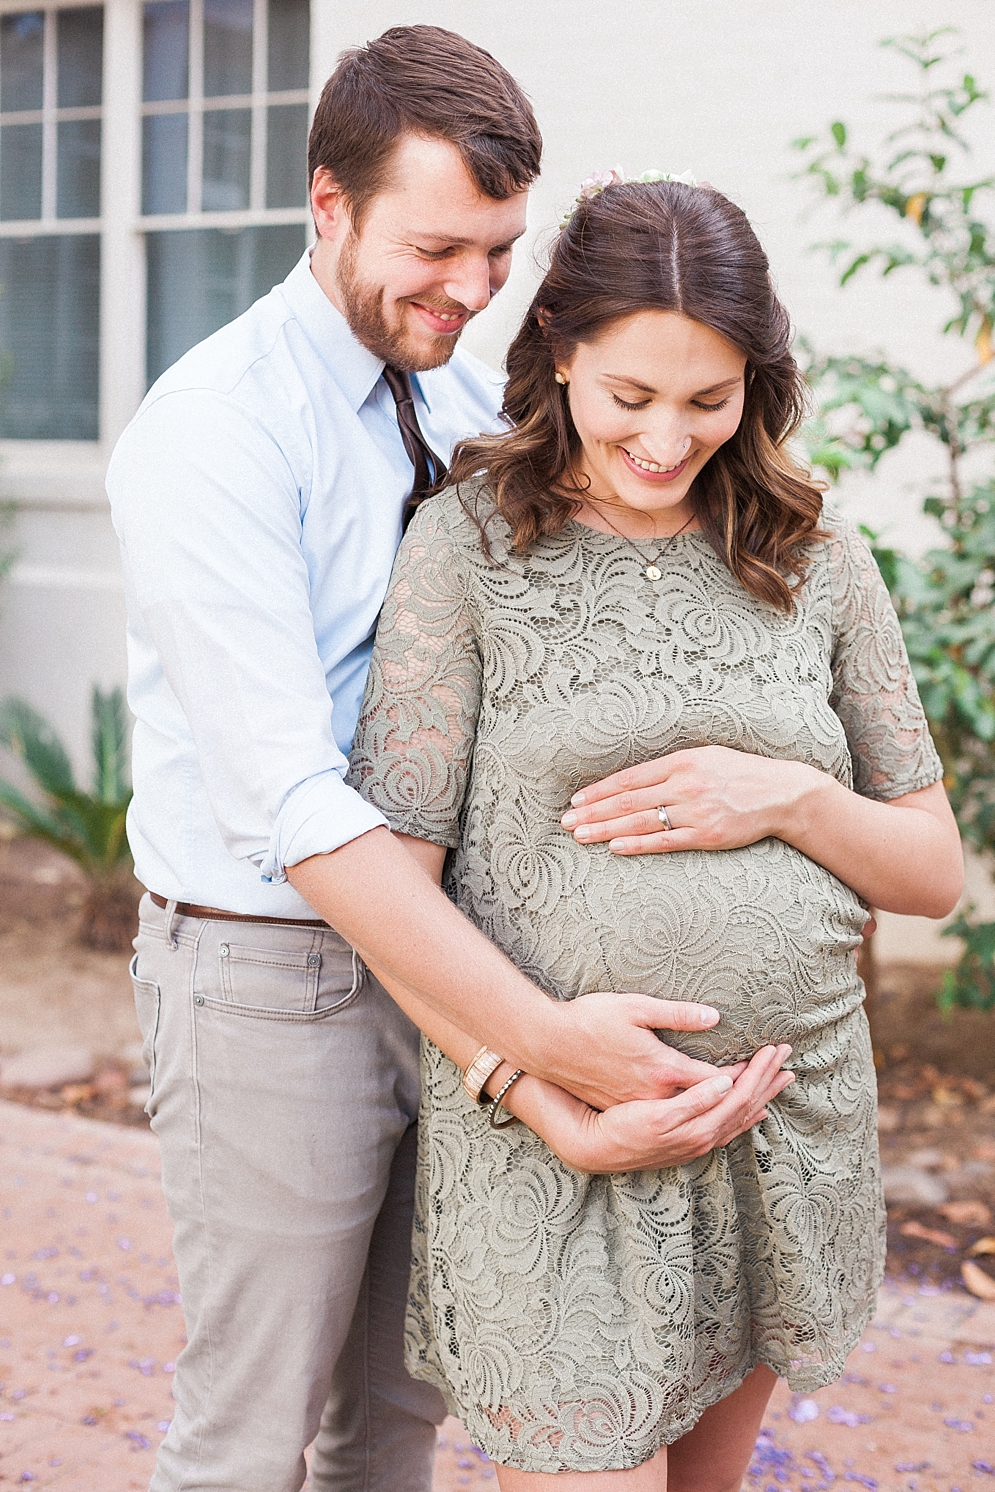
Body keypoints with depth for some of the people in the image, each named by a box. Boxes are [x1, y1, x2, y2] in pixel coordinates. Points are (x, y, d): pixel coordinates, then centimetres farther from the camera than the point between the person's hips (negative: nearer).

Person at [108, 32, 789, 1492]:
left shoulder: (470, 400, 5)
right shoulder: (212, 431, -18)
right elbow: (287, 799, -26)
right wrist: (543, 1033, -32)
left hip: (436, 947, 7)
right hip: (274, 975, -6)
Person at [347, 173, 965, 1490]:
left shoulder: (814, 562, 4)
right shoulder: (469, 547, -5)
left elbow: (934, 872, 9)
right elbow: (391, 878, -8)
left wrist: (789, 800, -11)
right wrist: (548, 1104, -18)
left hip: (789, 1124, 4)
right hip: (547, 1132, -3)